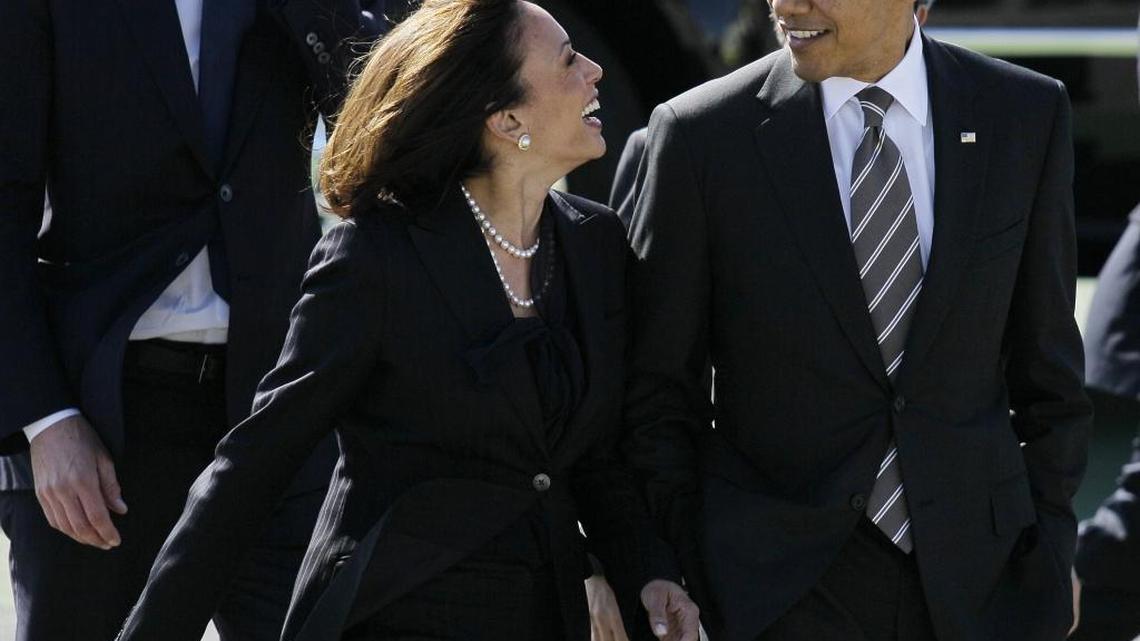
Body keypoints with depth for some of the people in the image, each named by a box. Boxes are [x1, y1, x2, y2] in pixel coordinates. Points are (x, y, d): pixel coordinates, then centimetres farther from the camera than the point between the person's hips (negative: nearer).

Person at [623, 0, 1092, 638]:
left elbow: (1048, 360, 7)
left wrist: (1050, 545, 6)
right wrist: (681, 580, -3)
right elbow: (657, 387, 0)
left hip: (974, 582, 2)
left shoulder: (1026, 115, 0)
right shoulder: (703, 134, -6)